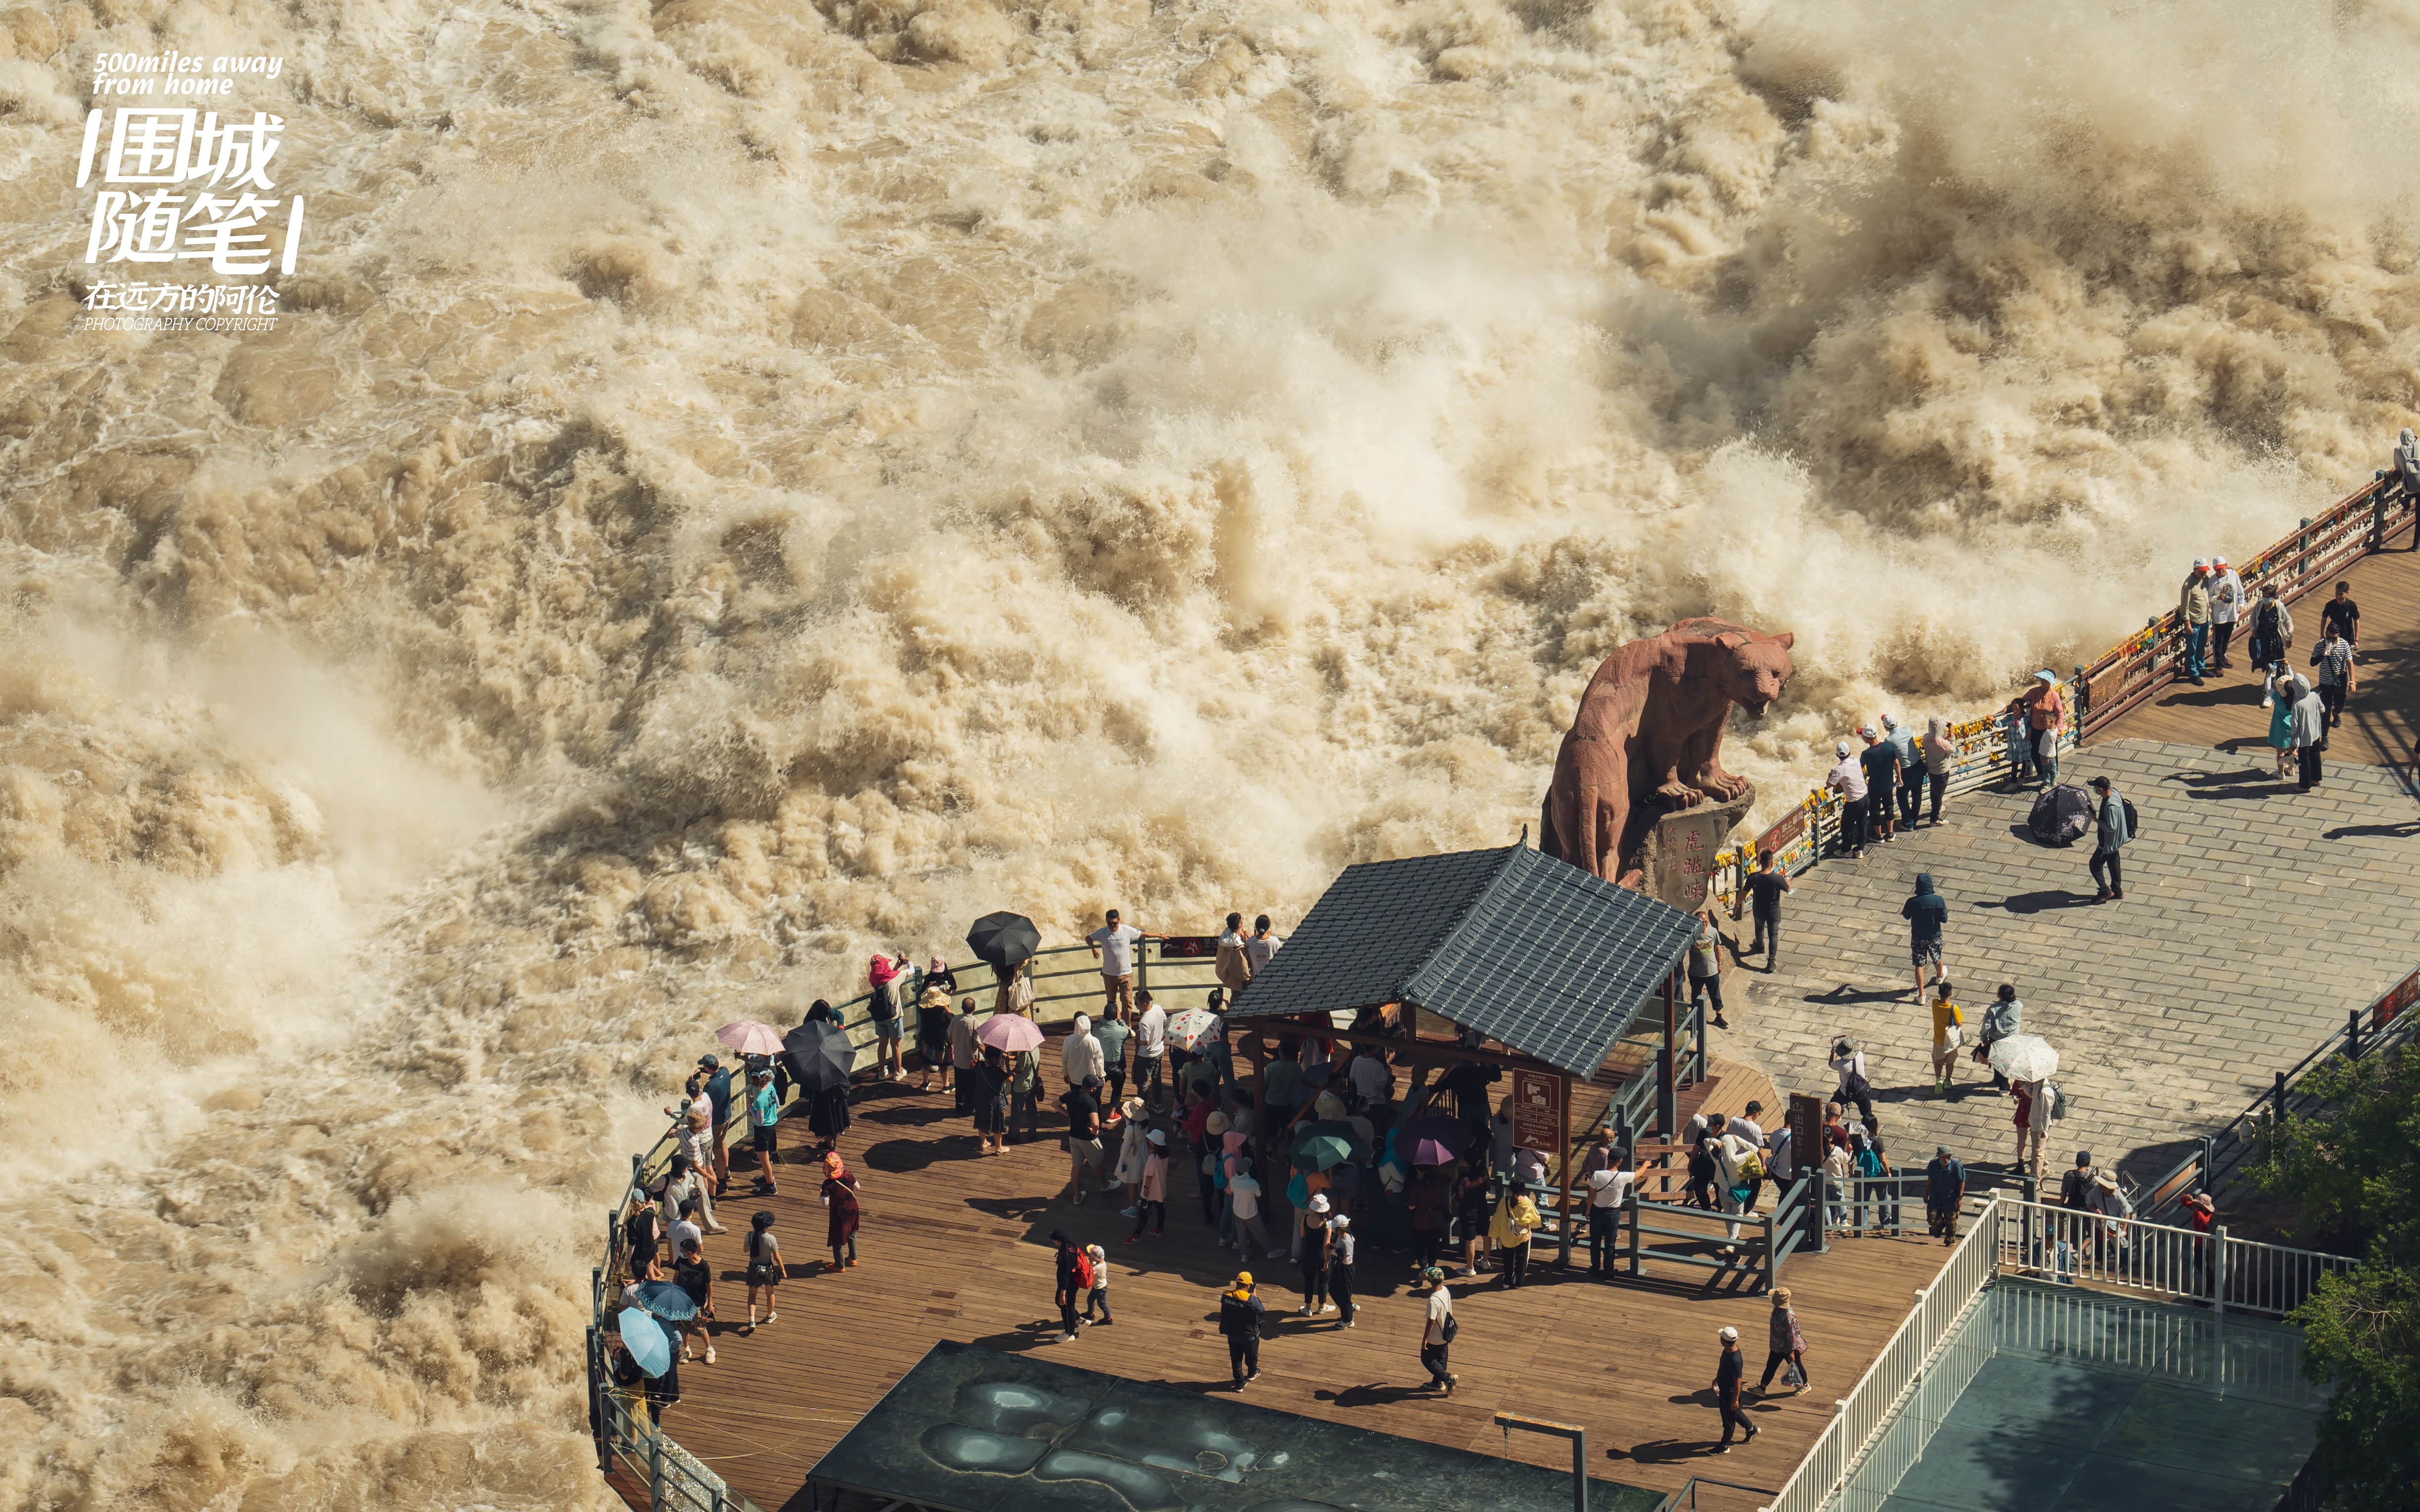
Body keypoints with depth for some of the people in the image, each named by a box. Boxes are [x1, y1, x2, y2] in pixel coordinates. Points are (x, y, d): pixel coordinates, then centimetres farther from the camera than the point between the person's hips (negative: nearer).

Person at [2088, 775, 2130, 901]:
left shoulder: (2111, 806, -36)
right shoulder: (2113, 792, -6)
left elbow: (2111, 827, -30)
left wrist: (2097, 820, -20)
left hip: (2109, 842, -10)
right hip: (2115, 839, 10)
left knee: (2095, 865, 4)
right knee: (2113, 863, 23)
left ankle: (2106, 892, 15)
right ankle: (2117, 892, 37)